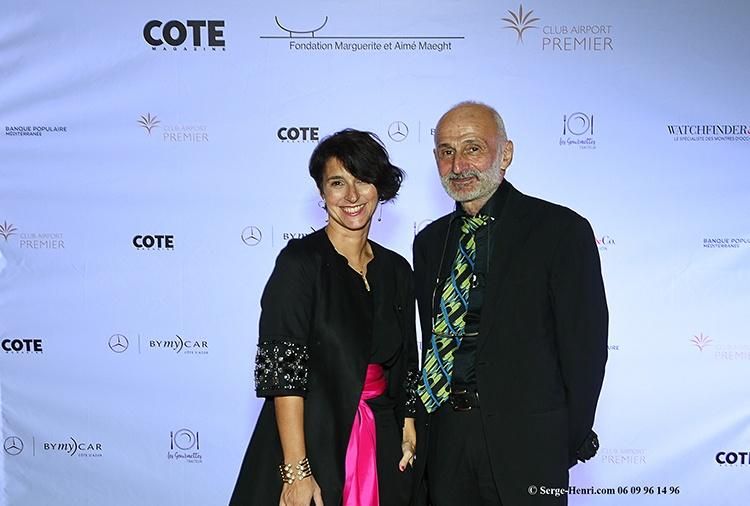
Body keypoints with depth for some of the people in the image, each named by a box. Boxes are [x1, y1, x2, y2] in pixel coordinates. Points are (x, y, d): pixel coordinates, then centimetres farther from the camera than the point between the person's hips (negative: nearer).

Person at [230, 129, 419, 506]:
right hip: (310, 442, -4)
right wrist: (297, 471, -19)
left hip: (380, 448, 5)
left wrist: (409, 437, 3)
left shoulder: (396, 270, 7)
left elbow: (404, 368, 12)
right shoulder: (300, 261, -9)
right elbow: (283, 369, -15)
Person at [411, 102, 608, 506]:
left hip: (527, 442, -4)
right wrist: (424, 429, 6)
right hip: (443, 438, 4)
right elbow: (432, 341, 12)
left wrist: (572, 441, -6)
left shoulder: (563, 230, -7)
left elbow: (585, 344, -7)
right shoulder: (429, 241, 9)